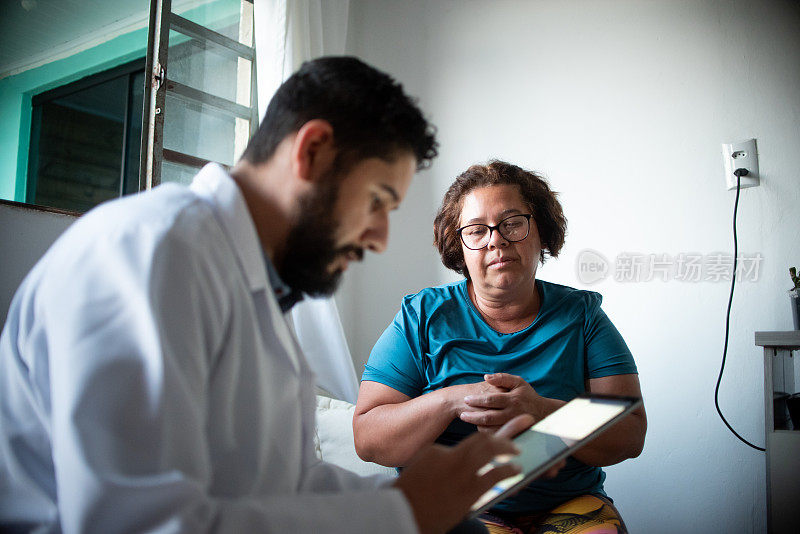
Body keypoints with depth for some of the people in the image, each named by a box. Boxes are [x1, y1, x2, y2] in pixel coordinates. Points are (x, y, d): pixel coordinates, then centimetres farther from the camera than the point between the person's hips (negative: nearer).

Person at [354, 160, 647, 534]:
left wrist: (539, 412, -22)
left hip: (569, 504, 2)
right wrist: (449, 400, -19)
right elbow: (368, 440, -2)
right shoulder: (422, 317, 3)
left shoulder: (582, 315, 7)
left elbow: (631, 436, -4)